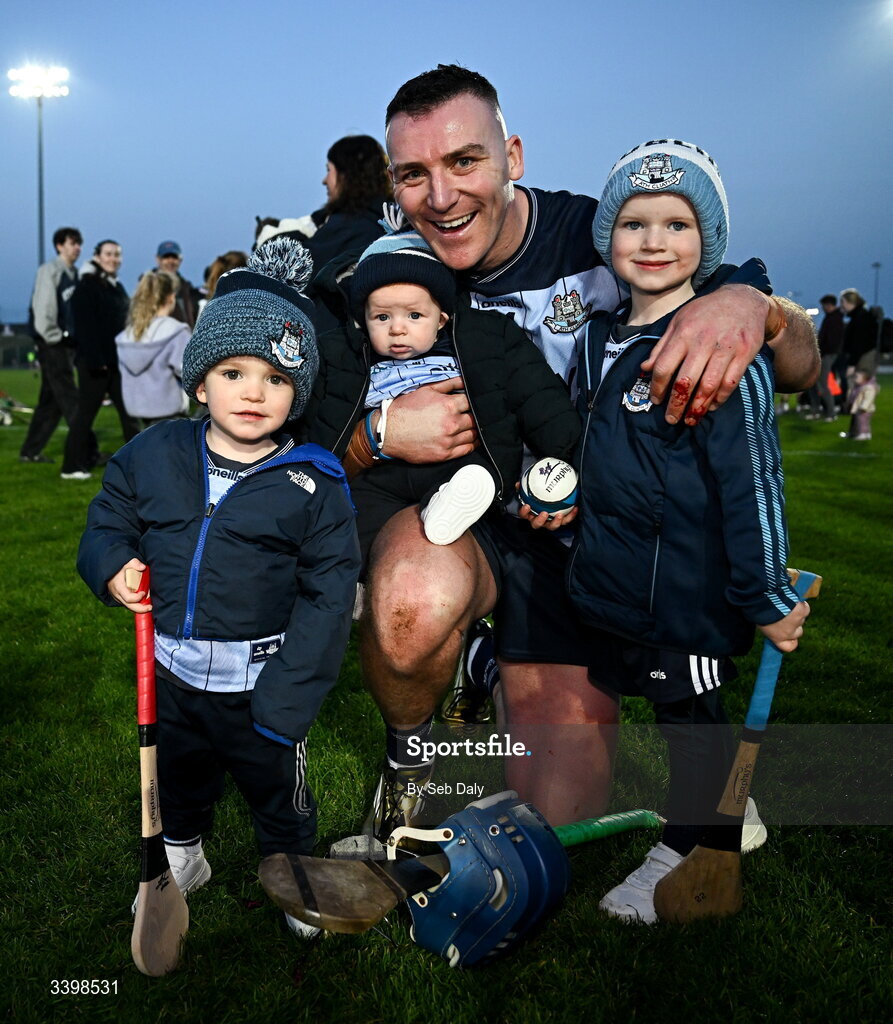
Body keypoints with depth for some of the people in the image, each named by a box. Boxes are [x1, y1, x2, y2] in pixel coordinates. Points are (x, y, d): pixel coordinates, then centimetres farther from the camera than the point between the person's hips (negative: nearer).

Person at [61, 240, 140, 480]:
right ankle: (72, 466, 5)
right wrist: (94, 360, -22)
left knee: (128, 409, 9)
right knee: (86, 413, -3)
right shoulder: (87, 287, -9)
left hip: (118, 361, 8)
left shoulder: (118, 287, 16)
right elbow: (84, 327, -17)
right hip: (94, 362, -8)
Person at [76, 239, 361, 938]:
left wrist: (287, 700, -17)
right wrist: (114, 567, -14)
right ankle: (182, 855, 56)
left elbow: (329, 595, -15)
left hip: (260, 682, -3)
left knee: (277, 788, 18)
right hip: (172, 670, 4)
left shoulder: (314, 485, -16)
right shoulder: (153, 456, -7)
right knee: (178, 775, 28)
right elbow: (109, 521, 9)